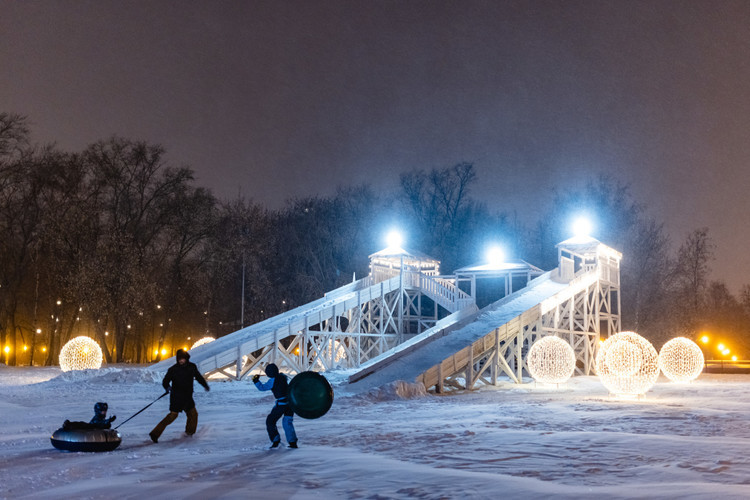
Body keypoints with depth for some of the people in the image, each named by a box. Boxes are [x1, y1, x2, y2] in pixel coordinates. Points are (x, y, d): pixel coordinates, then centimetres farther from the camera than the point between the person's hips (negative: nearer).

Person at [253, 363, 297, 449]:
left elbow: (262, 387, -4)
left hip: (281, 403, -7)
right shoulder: (283, 377, 6)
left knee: (270, 421, 10)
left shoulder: (272, 381, -13)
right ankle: (293, 442, 12)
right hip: (291, 401, 7)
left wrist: (256, 381, 10)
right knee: (287, 422, 17)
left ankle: (276, 441, 6)